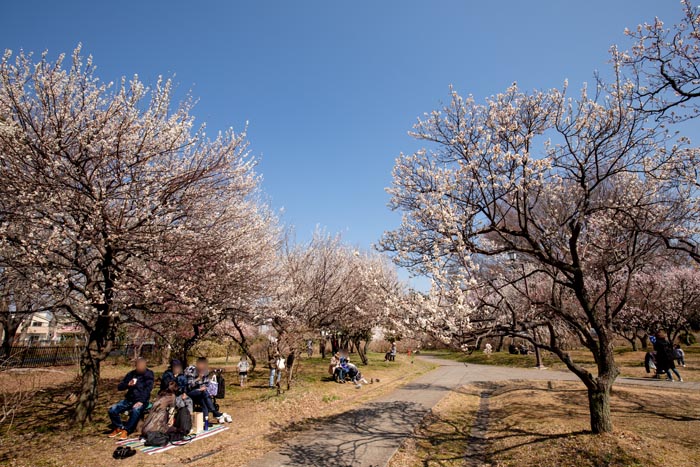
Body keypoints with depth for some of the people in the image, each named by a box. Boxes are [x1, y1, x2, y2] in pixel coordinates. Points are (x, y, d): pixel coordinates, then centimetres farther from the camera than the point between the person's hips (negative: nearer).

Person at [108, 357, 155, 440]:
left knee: (135, 410, -36)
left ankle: (125, 430, -18)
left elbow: (147, 389, -15)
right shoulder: (131, 374, 9)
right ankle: (119, 427, 10)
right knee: (112, 410, -13)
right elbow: (119, 387, 9)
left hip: (141, 401, -5)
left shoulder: (149, 375, -5)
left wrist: (141, 401, -28)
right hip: (129, 399, 5)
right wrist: (128, 384, -12)